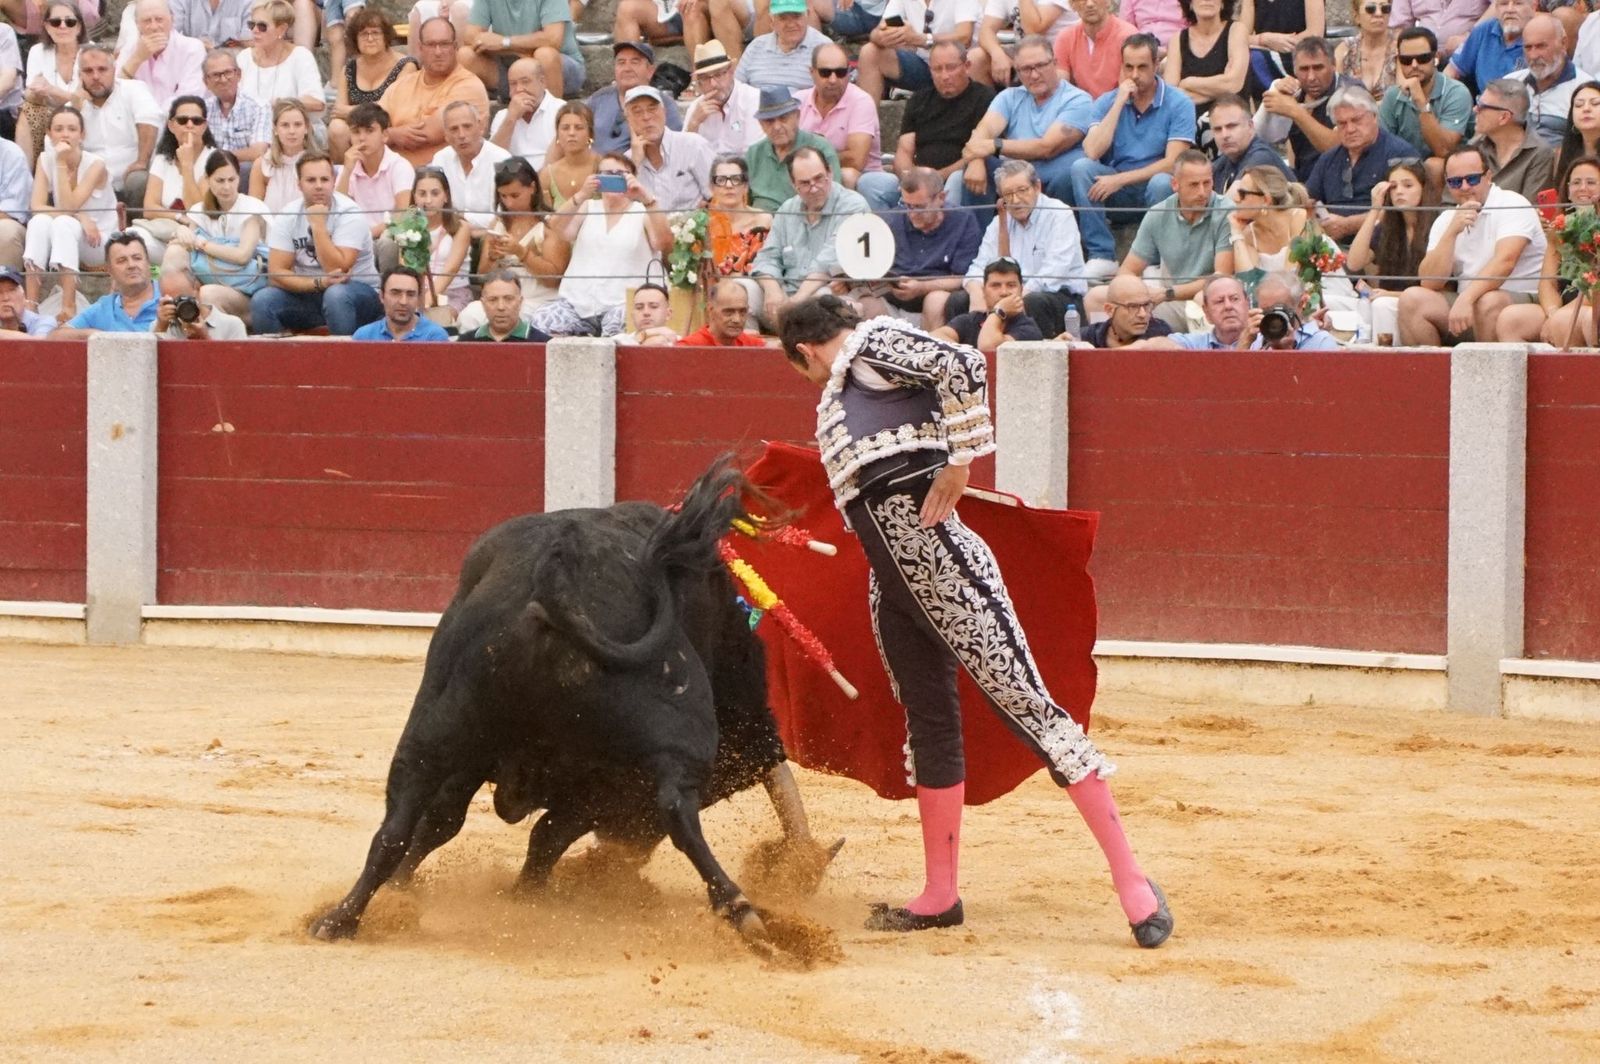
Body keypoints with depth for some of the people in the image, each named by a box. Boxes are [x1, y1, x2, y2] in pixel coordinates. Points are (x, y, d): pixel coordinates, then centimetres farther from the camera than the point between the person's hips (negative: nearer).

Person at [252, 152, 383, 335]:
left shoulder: (349, 214, -15)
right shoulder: (287, 216, -4)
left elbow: (338, 271, -23)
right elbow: (276, 273, -11)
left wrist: (318, 225, -25)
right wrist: (318, 283, -25)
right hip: (305, 294, 3)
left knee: (336, 295, -37)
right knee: (261, 301, -22)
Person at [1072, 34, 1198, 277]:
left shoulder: (1179, 105, -7)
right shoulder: (1107, 102, 3)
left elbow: (1173, 163, -16)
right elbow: (1092, 152, -13)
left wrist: (1120, 179, -22)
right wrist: (1120, 103, -13)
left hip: (1155, 188, -3)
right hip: (1118, 191, 3)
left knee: (1161, 182, -37)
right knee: (1081, 167, -23)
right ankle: (1101, 256, -23)